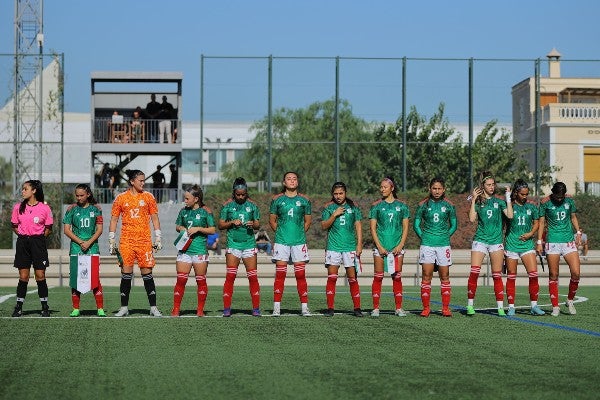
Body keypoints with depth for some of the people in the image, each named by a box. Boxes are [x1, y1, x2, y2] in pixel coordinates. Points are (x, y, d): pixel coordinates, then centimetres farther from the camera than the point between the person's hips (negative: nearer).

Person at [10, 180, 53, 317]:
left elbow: (48, 228, 6)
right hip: (22, 243, 2)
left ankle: (45, 307, 6)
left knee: (40, 276, -2)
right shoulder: (18, 207, 5)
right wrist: (24, 236, 5)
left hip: (38, 242, -2)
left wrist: (38, 238, -1)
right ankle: (18, 307, 8)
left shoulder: (44, 208, -2)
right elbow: (14, 226, 14)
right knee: (23, 277, 2)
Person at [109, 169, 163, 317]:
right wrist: (112, 241, 4)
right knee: (126, 274, 0)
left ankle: (153, 308, 3)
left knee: (147, 274, -1)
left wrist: (158, 238, 4)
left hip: (145, 241, 0)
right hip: (126, 241, 0)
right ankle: (124, 308, 7)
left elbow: (155, 218, 10)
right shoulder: (121, 198, 5)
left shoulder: (148, 197, 7)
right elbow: (114, 220, 9)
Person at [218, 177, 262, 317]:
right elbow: (220, 224, 6)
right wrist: (232, 223, -11)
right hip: (233, 243, -1)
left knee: (253, 277, -1)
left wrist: (253, 224, -12)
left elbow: (258, 224, 10)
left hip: (249, 244, 1)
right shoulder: (227, 205, 4)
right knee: (230, 276, -6)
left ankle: (256, 309, 3)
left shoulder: (252, 205, 7)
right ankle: (226, 309, -3)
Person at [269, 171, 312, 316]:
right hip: (281, 241, 0)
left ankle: (304, 306, 5)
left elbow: (308, 221, 14)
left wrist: (300, 233, 7)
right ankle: (276, 307, 1)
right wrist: (280, 232, 5)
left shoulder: (304, 200, 7)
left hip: (299, 241, 1)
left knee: (300, 275, 0)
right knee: (280, 274, -2)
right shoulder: (277, 199, 5)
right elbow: (272, 220, 12)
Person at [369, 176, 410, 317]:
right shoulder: (376, 206, 3)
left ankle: (399, 308, 8)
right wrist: (379, 246, -8)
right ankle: (375, 308, 2)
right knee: (378, 277, -2)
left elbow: (405, 227, 6)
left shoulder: (401, 206, 6)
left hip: (397, 246, 1)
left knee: (397, 277, 4)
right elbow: (373, 228, 1)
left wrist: (400, 245, -5)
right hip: (380, 245, -1)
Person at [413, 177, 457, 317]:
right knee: (426, 276, -3)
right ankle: (426, 307, 2)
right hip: (427, 244, 0)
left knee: (445, 276, 2)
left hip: (443, 244, 0)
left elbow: (454, 225, 14)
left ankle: (446, 308, 6)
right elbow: (416, 224, 10)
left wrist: (446, 236, 4)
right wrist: (423, 237, 1)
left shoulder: (449, 205, 5)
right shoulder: (423, 204, 4)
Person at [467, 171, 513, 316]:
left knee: (497, 275, 3)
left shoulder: (498, 201, 9)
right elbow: (472, 219, -7)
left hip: (496, 240, 1)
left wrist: (508, 198, -6)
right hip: (480, 240, -1)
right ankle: (470, 305, -5)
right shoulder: (478, 201, 5)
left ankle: (500, 307, 5)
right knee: (474, 272, -12)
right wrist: (473, 201, -9)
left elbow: (510, 215, -4)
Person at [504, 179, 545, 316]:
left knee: (533, 274, -8)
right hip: (511, 244, -2)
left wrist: (531, 233, -1)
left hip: (527, 244, 2)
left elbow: (536, 222, 17)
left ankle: (534, 306, 0)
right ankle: (511, 306, 9)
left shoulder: (531, 206, 8)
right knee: (511, 276, 2)